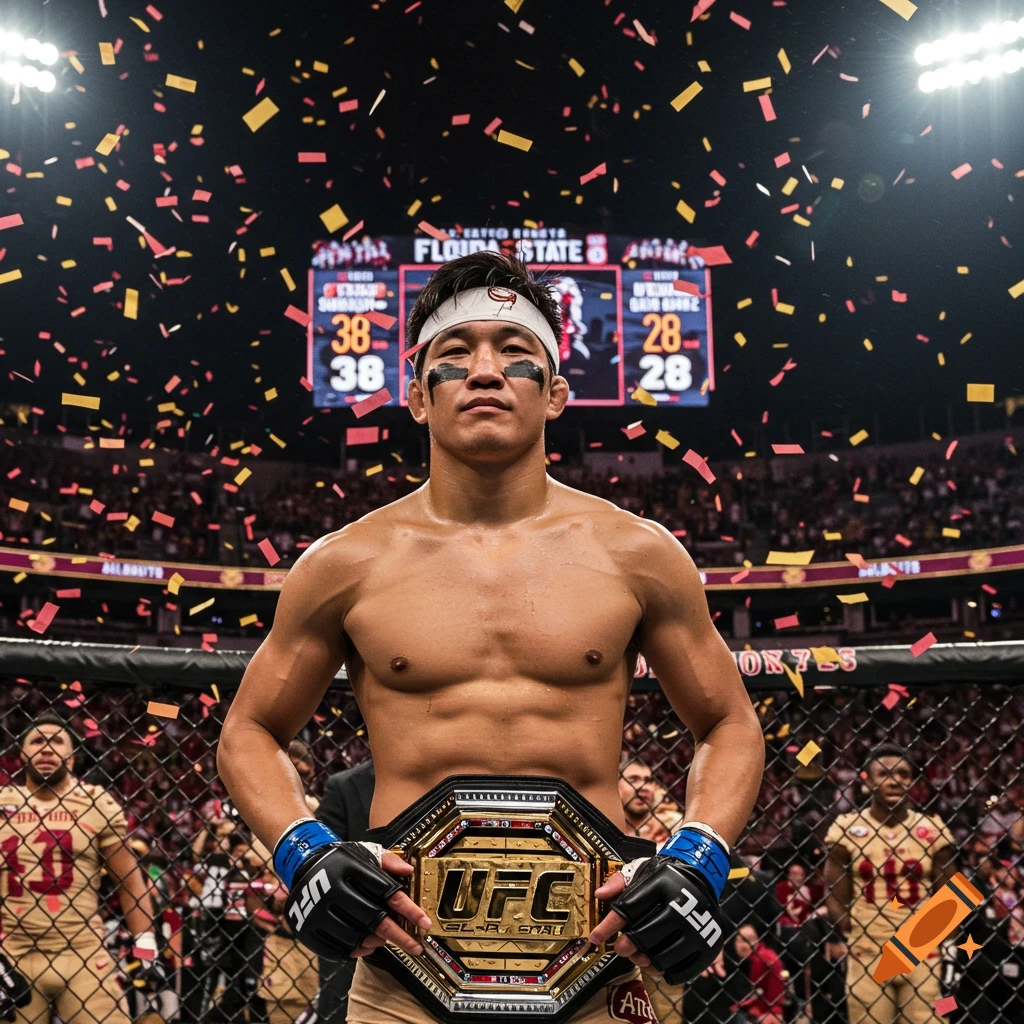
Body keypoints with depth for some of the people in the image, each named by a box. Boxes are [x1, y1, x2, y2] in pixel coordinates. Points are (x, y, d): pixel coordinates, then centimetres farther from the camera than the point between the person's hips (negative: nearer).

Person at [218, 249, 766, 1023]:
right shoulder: (349, 563, 2)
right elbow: (251, 732, 12)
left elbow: (729, 725, 12)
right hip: (404, 959, 0)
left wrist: (699, 860, -5)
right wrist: (301, 852, -6)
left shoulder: (635, 553, 3)